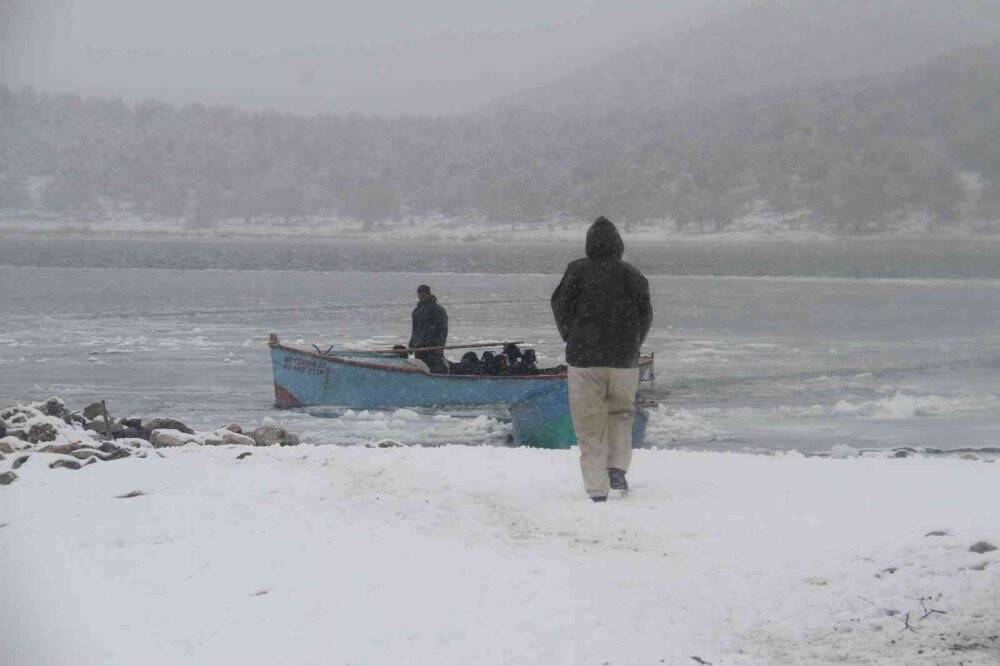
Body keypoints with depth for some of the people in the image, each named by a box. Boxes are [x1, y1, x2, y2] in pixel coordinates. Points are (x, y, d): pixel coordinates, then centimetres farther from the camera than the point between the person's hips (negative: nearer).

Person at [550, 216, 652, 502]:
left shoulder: (578, 270, -5)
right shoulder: (634, 276, 4)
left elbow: (561, 307, 0)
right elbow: (646, 317, 9)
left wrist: (571, 339, 16)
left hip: (584, 358, -2)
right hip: (624, 361, 2)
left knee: (590, 424, 4)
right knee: (621, 413, 22)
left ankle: (597, 488, -2)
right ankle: (617, 468, 4)